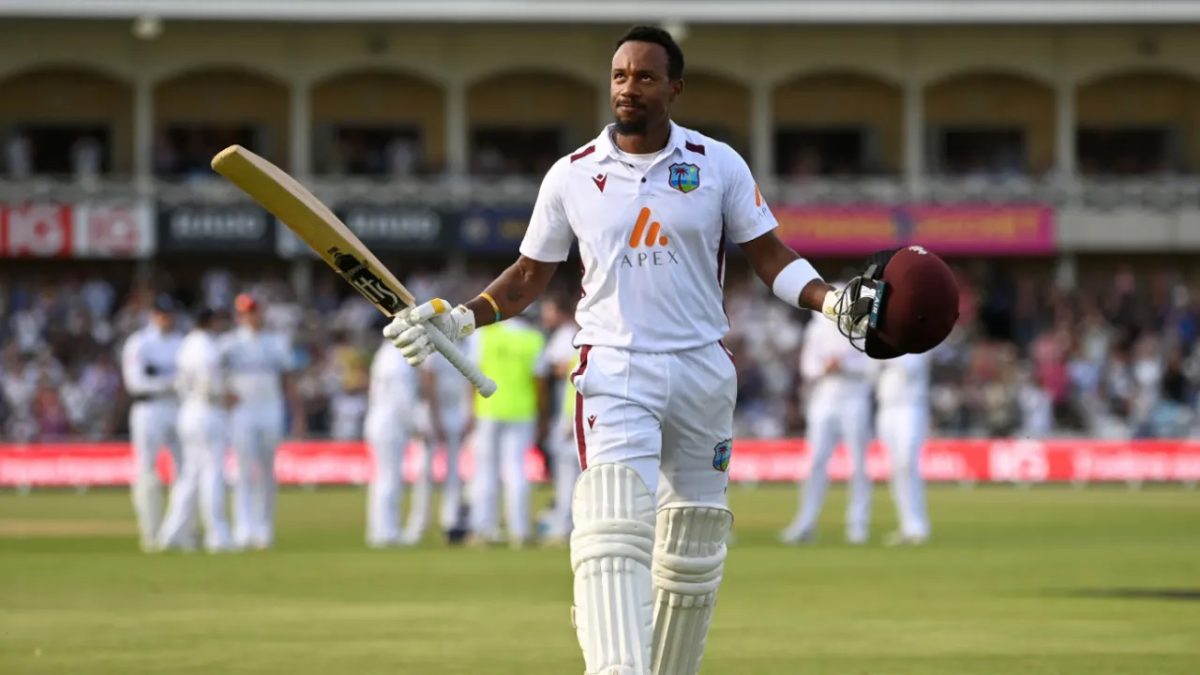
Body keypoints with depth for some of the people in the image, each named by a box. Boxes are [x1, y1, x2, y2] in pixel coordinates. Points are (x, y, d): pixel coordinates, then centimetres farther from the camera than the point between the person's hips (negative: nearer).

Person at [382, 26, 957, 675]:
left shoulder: (717, 165, 3)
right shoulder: (571, 176, 4)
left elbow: (769, 257, 5)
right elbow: (530, 275, 13)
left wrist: (834, 300, -12)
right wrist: (461, 318, -1)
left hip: (702, 372, 2)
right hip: (613, 372, -2)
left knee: (690, 556, 8)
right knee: (613, 530, -22)